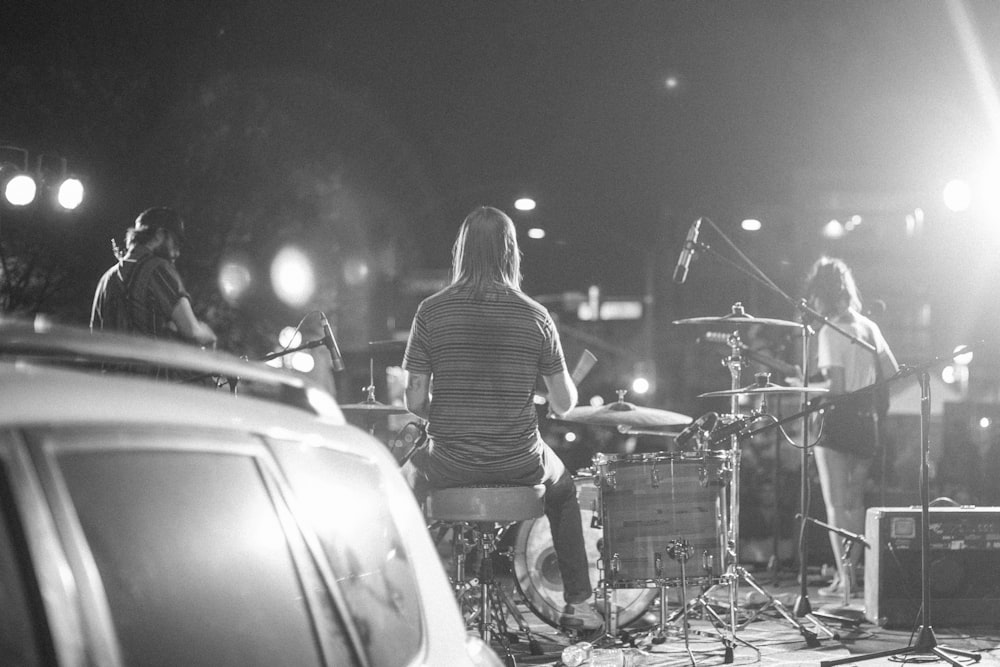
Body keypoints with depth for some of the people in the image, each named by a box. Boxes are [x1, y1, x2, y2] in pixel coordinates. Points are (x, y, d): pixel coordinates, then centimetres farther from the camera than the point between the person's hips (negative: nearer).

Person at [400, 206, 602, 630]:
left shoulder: (432, 312, -8)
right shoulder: (535, 316, -6)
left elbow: (415, 401, -7)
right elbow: (564, 404, -2)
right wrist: (566, 390, 20)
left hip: (450, 463, -1)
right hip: (520, 463, 1)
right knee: (563, 488, 33)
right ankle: (580, 604, 31)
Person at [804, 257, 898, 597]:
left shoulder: (829, 332, -12)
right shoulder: (869, 327, 10)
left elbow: (835, 387, -20)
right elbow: (894, 374, 10)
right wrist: (879, 412, 17)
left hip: (838, 420, -7)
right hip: (866, 423, 7)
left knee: (836, 505, -3)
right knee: (855, 502, 16)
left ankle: (844, 578, -6)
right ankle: (851, 571, 20)